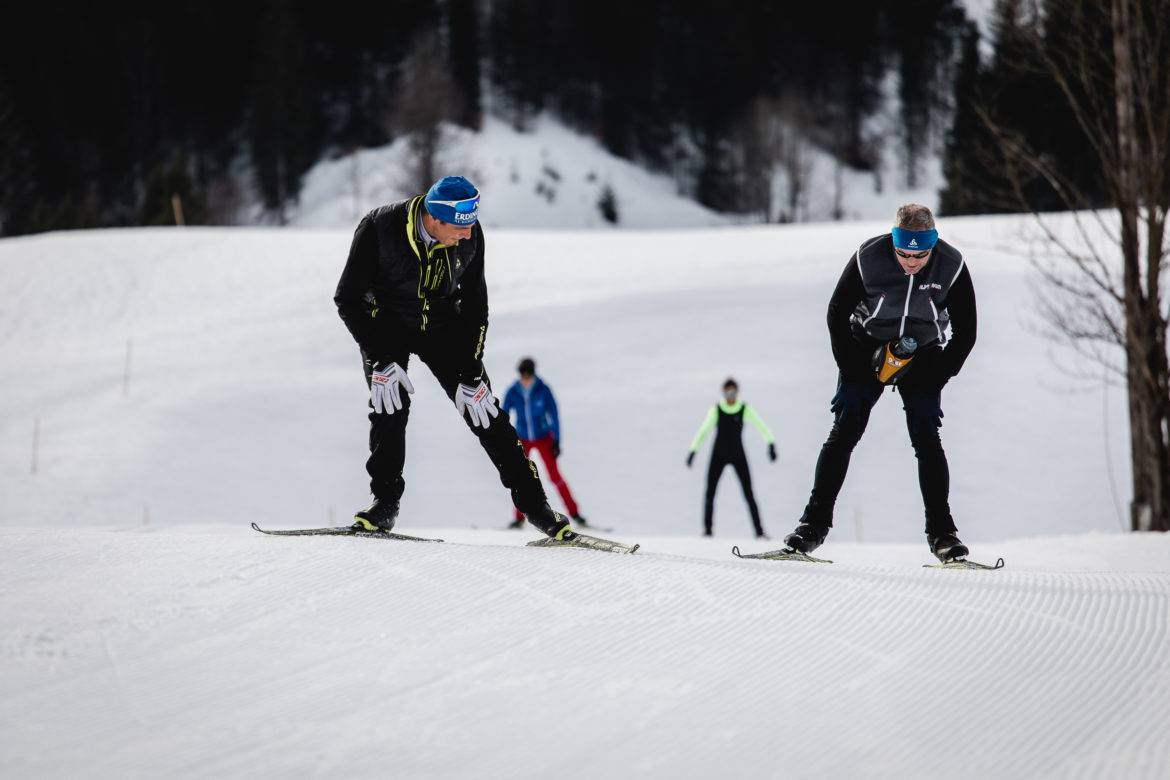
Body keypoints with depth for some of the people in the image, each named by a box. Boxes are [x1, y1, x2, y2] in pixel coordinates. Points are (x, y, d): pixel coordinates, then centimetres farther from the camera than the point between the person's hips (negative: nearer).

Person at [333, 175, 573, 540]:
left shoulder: (470, 236, -20)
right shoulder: (378, 230, -30)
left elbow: (474, 305, -8)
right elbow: (348, 300, -20)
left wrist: (471, 374, -11)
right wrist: (381, 360, -27)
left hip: (441, 324, 2)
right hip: (385, 324, -2)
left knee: (482, 408, -6)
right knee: (390, 403, -23)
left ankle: (533, 502, 1)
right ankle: (385, 502, -8)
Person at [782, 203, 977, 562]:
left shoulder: (952, 267, -23)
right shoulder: (868, 258, -25)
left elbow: (964, 335, -11)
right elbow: (837, 315, -10)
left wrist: (931, 388, -15)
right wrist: (850, 378, -13)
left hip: (922, 356, 0)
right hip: (868, 349, 0)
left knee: (926, 440, -11)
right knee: (844, 432, -10)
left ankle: (942, 532, -5)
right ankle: (815, 521, -5)